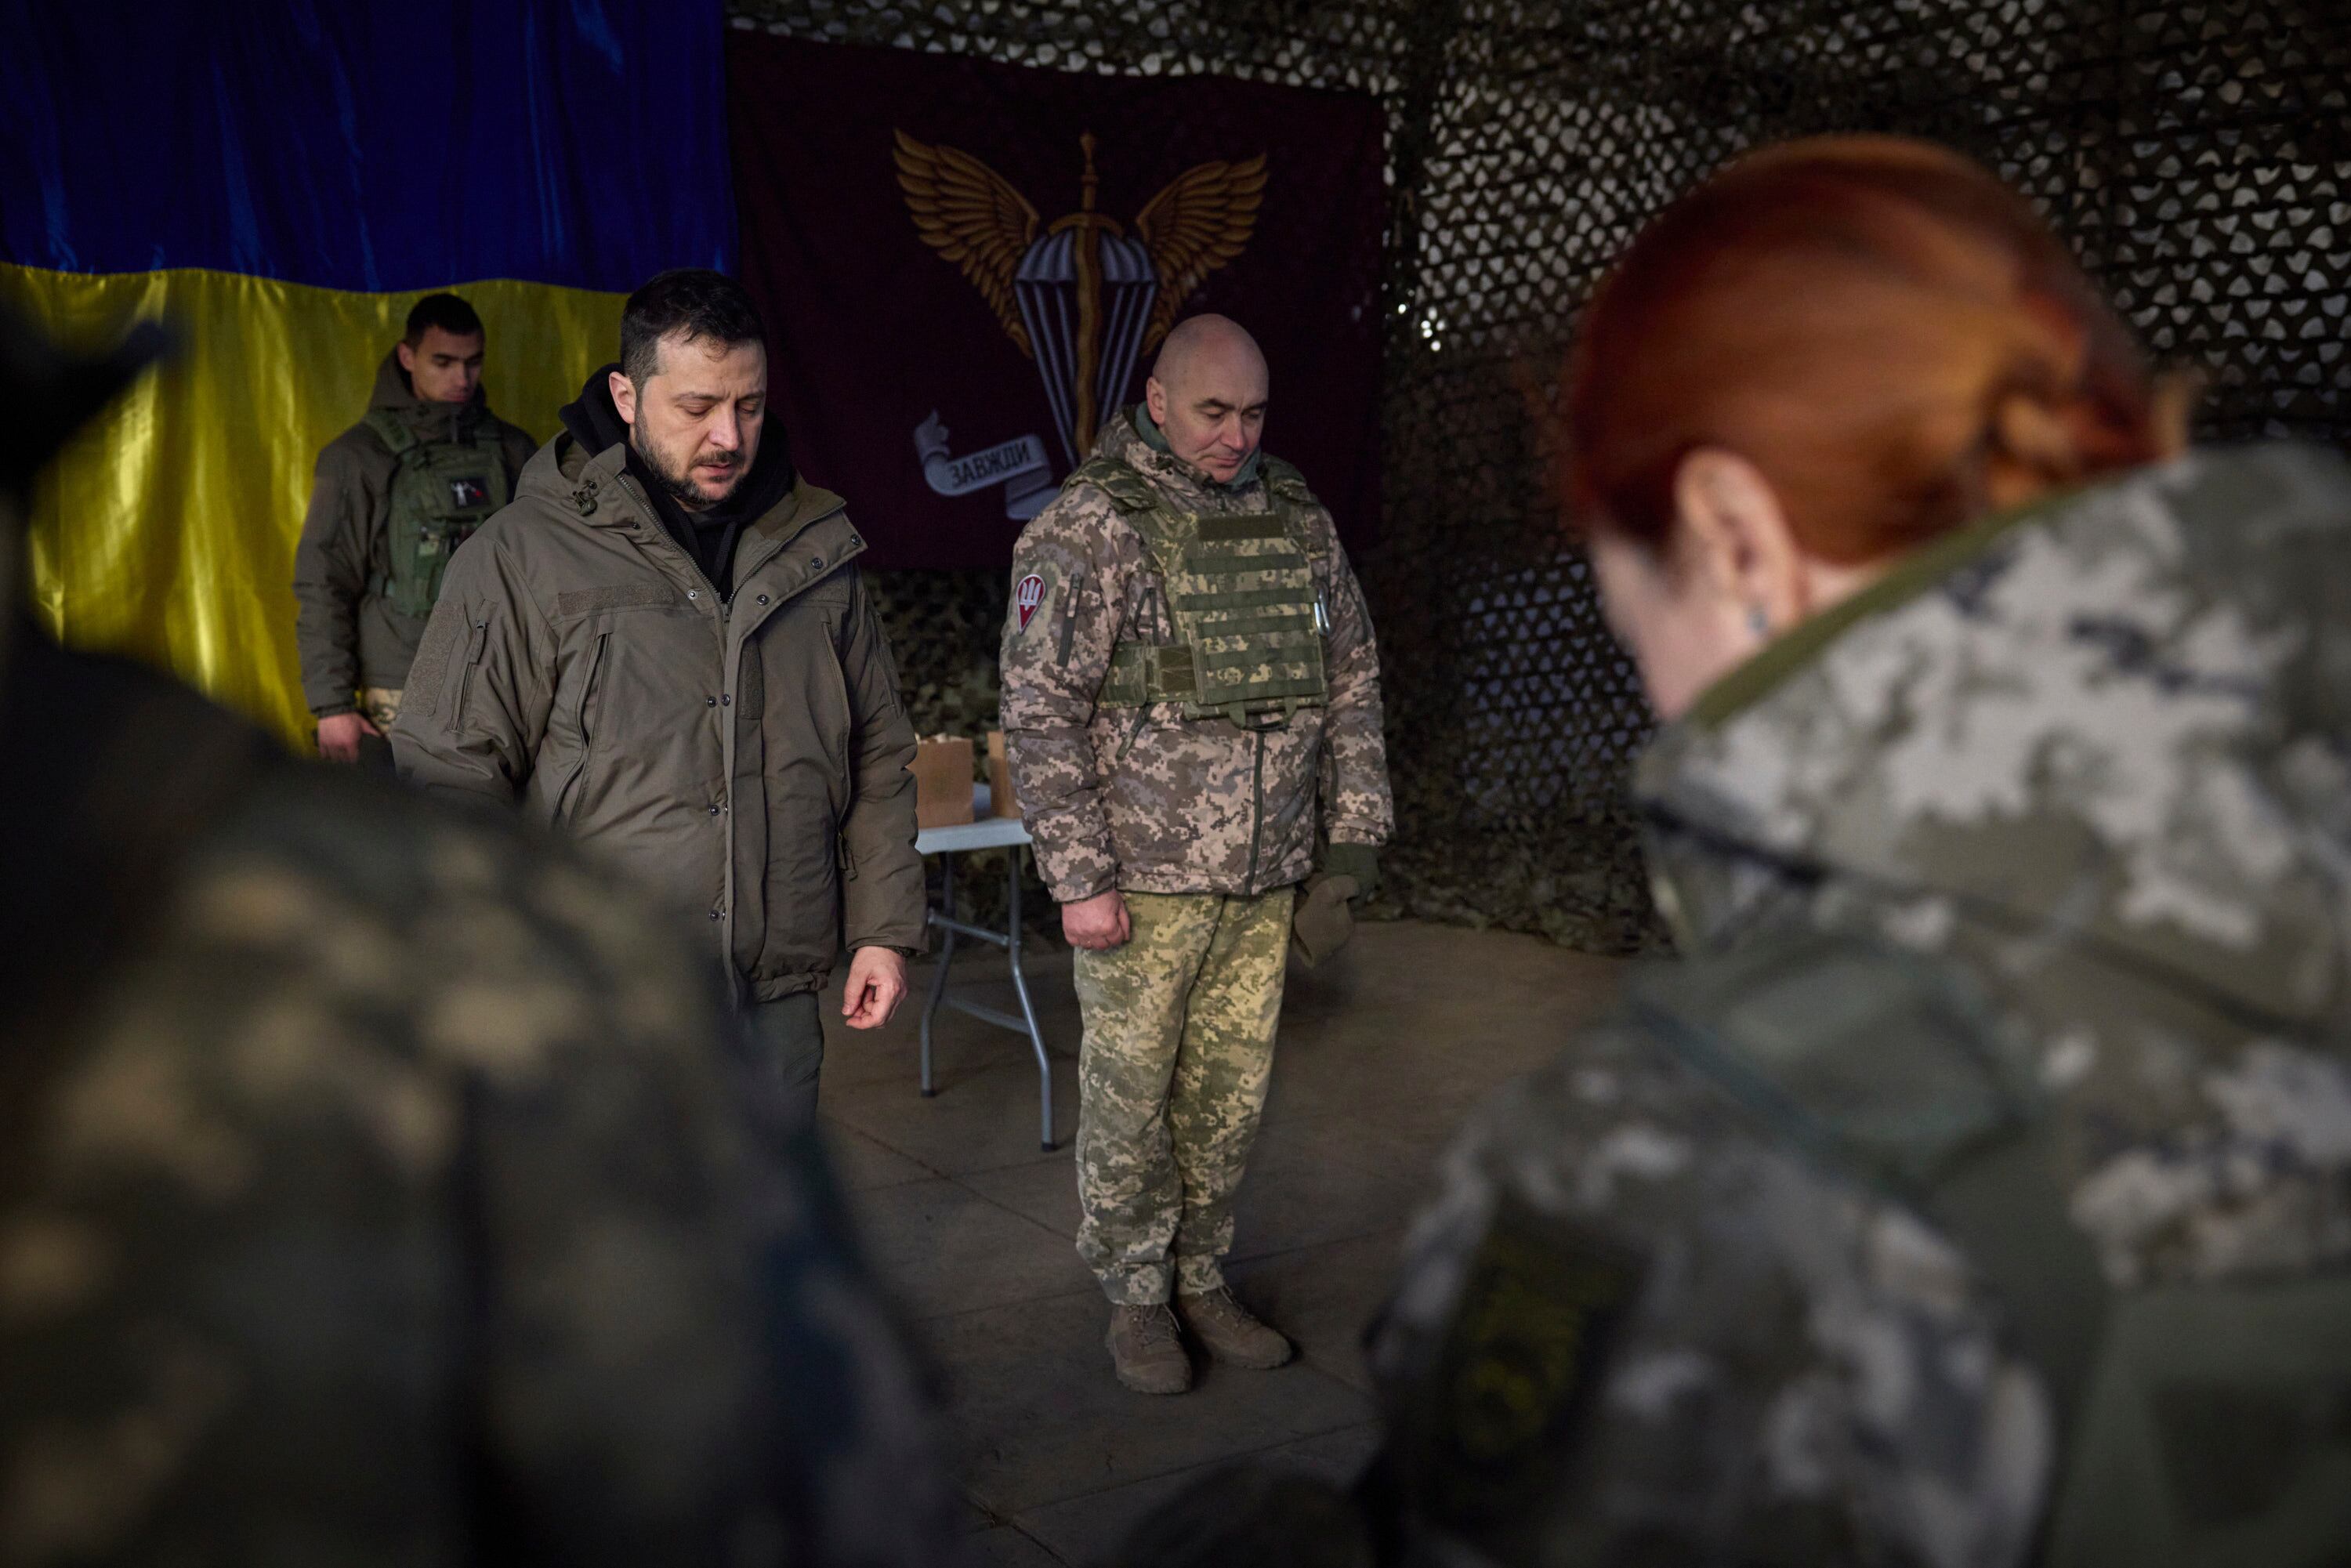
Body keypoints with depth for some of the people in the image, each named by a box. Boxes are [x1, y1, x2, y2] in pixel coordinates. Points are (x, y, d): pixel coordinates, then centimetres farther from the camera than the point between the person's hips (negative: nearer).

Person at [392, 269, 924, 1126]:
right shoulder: (525, 556, -6)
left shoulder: (815, 549, 8)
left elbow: (878, 758, 14)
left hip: (779, 1002, 4)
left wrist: (883, 927, 9)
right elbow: (448, 778, -6)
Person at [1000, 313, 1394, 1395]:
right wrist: (1079, 880, -15)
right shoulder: (1086, 531, -11)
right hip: (1140, 880, -5)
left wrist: (1355, 825, 8)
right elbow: (1041, 715, -13)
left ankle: (1200, 1281, 31)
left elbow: (1352, 682, 14)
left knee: (1229, 1096, 14)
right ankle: (1136, 1297, 25)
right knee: (1128, 1096, 7)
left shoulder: (1301, 523, 7)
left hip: (1262, 883, 5)